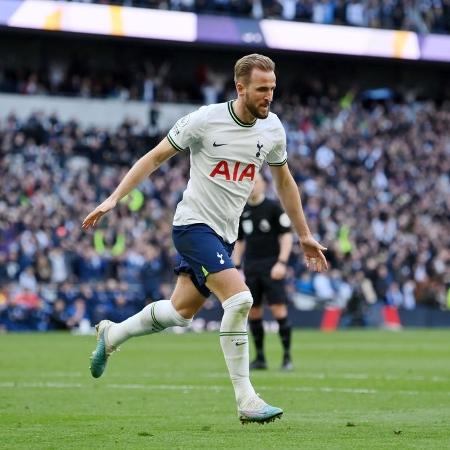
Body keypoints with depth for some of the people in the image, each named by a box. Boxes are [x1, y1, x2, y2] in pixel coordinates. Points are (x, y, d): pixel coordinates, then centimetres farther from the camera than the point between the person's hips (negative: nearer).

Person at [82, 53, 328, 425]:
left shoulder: (272, 129, 1)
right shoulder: (205, 120, -15)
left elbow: (284, 181, 17)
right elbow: (155, 157, -5)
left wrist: (304, 235, 19)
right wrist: (114, 198, -12)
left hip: (225, 234, 7)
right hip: (194, 224, -7)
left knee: (181, 312, 15)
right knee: (239, 299, -22)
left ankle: (111, 335, 40)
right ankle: (246, 401, -17)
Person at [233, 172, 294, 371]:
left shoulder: (274, 207, -2)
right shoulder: (242, 212, 12)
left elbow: (286, 236, -5)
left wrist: (282, 263, -16)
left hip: (271, 267, -5)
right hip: (250, 267, 5)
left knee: (279, 310, -11)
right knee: (253, 313, 4)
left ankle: (287, 357, -5)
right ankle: (260, 358, 12)